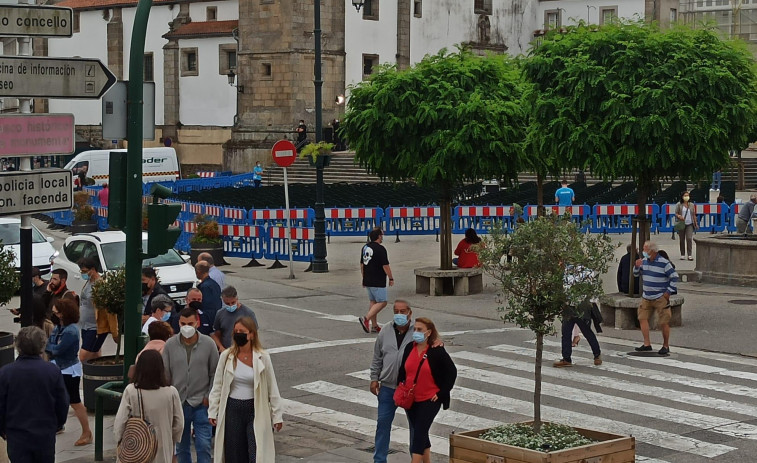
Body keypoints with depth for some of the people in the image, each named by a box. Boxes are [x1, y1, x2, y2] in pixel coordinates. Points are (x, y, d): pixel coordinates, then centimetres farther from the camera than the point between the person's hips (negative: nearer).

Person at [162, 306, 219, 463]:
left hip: (201, 404, -2)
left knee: (203, 446, -4)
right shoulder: (170, 345, 1)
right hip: (178, 403, 2)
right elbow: (165, 374, 6)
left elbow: (215, 373, 3)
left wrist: (209, 396, -4)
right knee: (181, 447, 11)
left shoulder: (208, 344, -3)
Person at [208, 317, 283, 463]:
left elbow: (272, 389, 1)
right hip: (232, 410, 2)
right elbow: (217, 386, 7)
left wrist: (277, 416, 1)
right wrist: (213, 412, 4)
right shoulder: (226, 356, -1)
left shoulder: (262, 358, -5)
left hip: (255, 409, -2)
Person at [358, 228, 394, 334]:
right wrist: (391, 279, -4)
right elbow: (385, 266, -15)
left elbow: (362, 265, 16)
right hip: (378, 282, -9)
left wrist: (364, 278, 24)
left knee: (373, 302, 14)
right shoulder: (380, 249, -16)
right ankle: (366, 319, -18)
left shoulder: (365, 248, 9)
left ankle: (375, 326, 15)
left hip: (367, 280, 9)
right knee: (382, 302, -4)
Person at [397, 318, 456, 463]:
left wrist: (441, 393, -8)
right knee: (419, 434, 14)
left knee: (419, 433, -10)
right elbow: (403, 370, 15)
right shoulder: (409, 348, 4)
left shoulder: (437, 351, -11)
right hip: (410, 399, 6)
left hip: (430, 400, -6)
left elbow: (452, 372, -6)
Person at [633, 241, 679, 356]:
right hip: (646, 297, 6)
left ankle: (666, 346, 9)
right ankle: (647, 344, 9)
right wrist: (637, 266, -3)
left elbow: (674, 277, -10)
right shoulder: (644, 261, 5)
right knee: (642, 318, 2)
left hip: (660, 298, -6)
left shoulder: (664, 263, -13)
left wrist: (669, 292, -11)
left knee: (664, 322, -3)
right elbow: (636, 274, 19)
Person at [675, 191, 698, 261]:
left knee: (689, 238, -12)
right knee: (681, 239, 4)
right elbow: (676, 213, 3)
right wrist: (679, 216, -20)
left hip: (689, 224, 1)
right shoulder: (679, 205, 2)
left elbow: (694, 215, 14)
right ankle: (682, 255, 13)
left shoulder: (692, 205, 10)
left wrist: (696, 224, 13)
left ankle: (690, 255, -12)